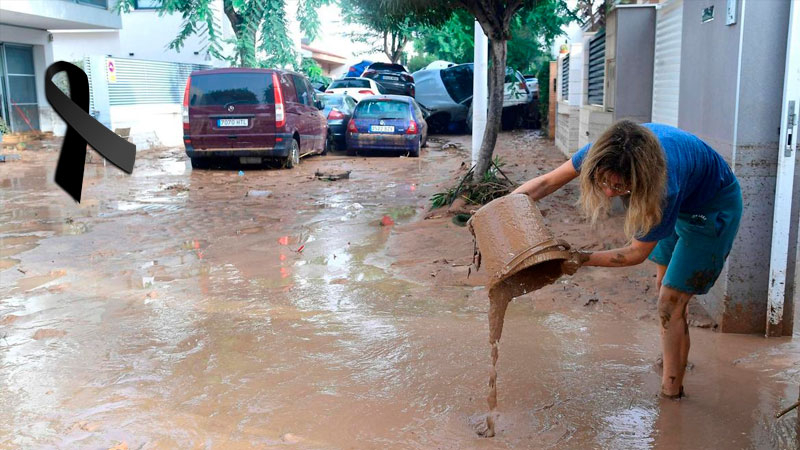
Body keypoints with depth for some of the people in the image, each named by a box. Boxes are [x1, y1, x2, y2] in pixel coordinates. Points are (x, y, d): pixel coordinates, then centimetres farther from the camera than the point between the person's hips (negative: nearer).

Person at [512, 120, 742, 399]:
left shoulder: (664, 188, -45)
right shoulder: (604, 154, -32)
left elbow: (636, 253, -29)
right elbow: (548, 181, -20)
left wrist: (584, 259, -33)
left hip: (713, 207, -7)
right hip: (680, 203, 7)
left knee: (671, 302, -8)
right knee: (663, 283, 21)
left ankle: (671, 391, 7)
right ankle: (676, 356, 44)